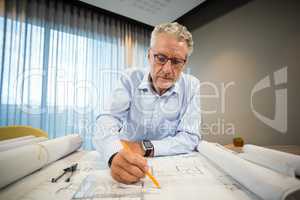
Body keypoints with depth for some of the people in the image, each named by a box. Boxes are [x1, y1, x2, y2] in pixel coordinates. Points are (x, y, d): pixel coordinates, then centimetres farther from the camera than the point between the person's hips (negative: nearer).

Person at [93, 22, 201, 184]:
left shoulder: (191, 86, -7)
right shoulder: (130, 78, -7)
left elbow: (190, 138, -11)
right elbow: (108, 121, -17)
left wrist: (144, 148, -23)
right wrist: (116, 153, -38)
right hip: (127, 163, 1)